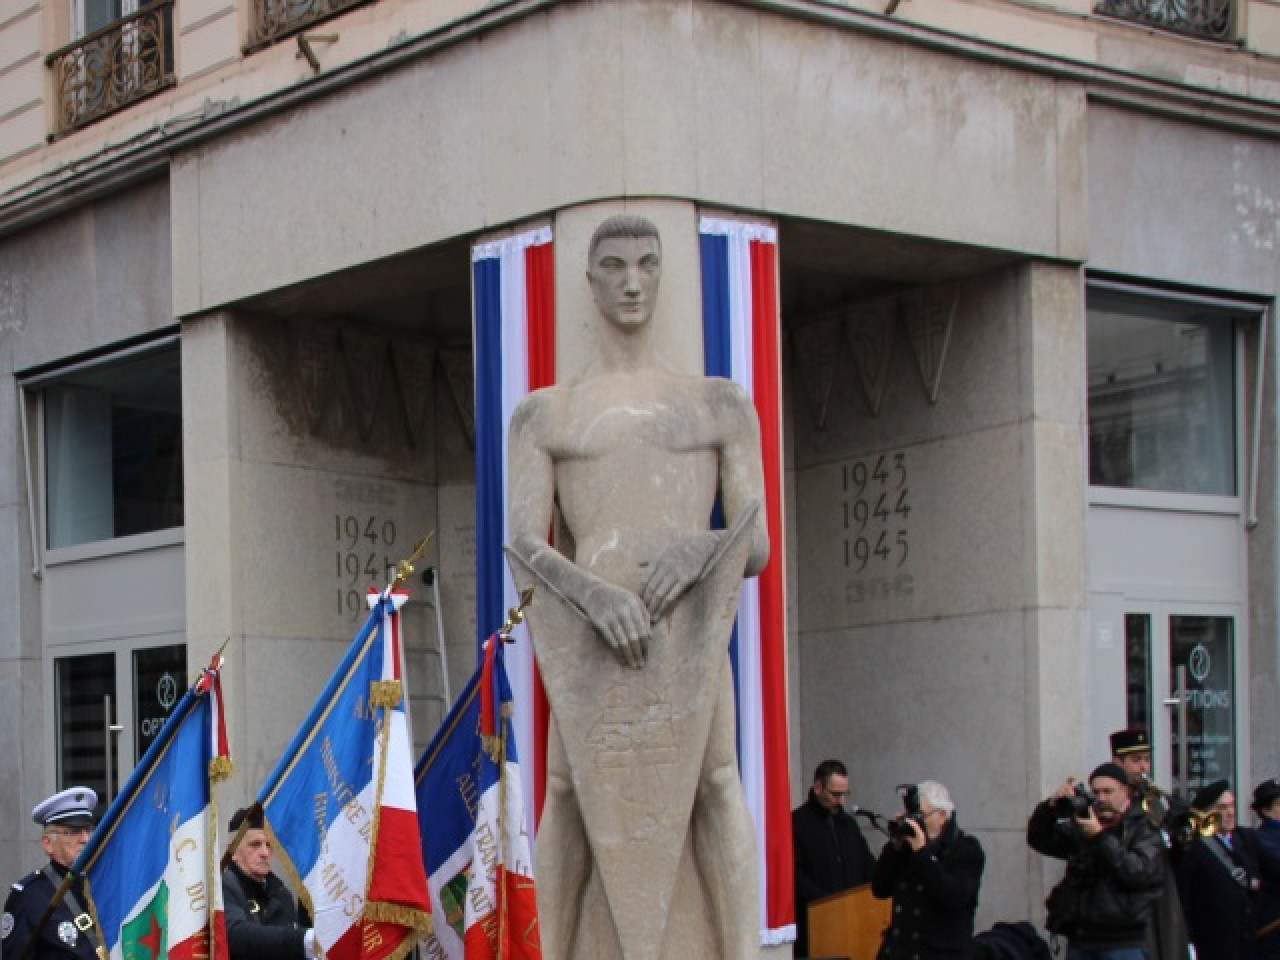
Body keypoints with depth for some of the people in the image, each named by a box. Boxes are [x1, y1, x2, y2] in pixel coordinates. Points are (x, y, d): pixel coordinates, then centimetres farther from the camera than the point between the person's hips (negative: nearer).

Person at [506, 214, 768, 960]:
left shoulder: (720, 404, 18)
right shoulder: (544, 414, 16)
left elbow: (757, 545, 11)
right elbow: (523, 548, 5)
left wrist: (698, 552, -13)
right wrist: (595, 595, -16)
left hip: (691, 645, 0)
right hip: (591, 648, 0)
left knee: (714, 792, -11)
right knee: (587, 807, -4)